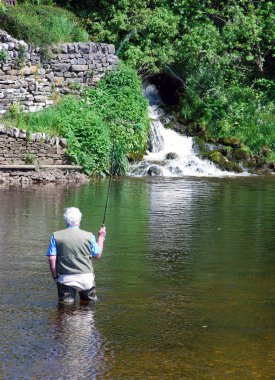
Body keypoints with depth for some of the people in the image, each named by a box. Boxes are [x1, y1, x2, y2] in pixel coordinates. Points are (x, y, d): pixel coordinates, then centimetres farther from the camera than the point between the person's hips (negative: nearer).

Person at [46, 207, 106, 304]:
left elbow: (52, 259, -6)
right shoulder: (89, 236, -3)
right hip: (86, 278, 0)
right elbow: (97, 256, 10)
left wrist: (55, 276, 5)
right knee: (90, 302, 15)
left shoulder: (56, 236, -2)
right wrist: (101, 237, 21)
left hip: (66, 279, 0)